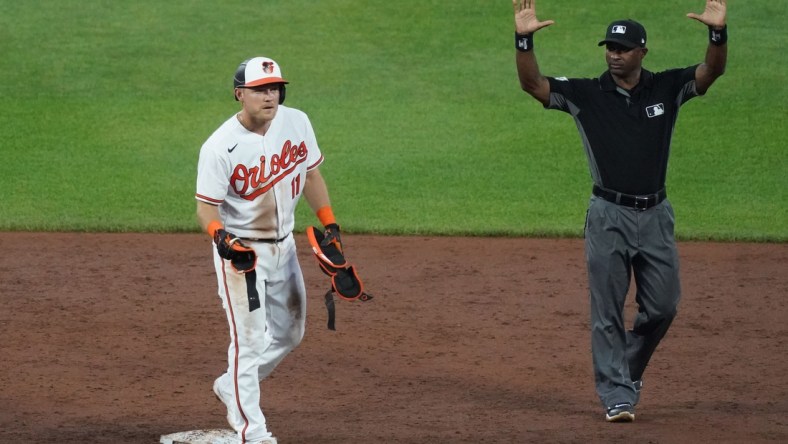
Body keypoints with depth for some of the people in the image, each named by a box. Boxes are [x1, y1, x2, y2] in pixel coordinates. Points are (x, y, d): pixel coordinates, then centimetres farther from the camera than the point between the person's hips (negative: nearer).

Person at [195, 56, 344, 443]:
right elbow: (206, 206, -20)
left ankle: (231, 388, 39)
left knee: (288, 334, 18)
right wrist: (221, 238, -40)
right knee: (250, 340, -8)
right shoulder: (220, 147, -21)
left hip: (283, 245, 7)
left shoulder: (296, 122, -5)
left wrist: (329, 224, 8)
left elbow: (310, 173, 10)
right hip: (241, 251, -7)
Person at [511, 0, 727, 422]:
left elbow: (712, 70, -12)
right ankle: (617, 397, 2)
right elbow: (532, 83, -12)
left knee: (662, 305, 7)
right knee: (607, 313, -2)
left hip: (655, 215, 2)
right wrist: (523, 39, -29)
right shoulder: (585, 94, -1)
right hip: (608, 216, -2)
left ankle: (630, 368, 33)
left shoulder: (667, 88, 2)